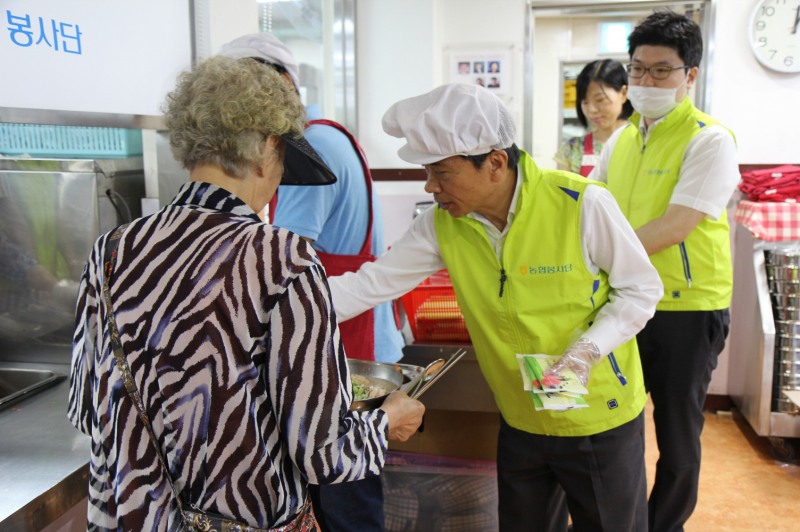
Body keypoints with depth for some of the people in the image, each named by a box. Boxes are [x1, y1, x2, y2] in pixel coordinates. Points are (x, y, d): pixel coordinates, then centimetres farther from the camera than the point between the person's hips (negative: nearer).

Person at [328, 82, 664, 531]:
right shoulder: (443, 224, -10)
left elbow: (642, 288, -11)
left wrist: (589, 349, -25)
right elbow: (371, 284, -11)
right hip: (521, 425, 4)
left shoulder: (582, 204, -23)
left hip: (602, 420, -3)